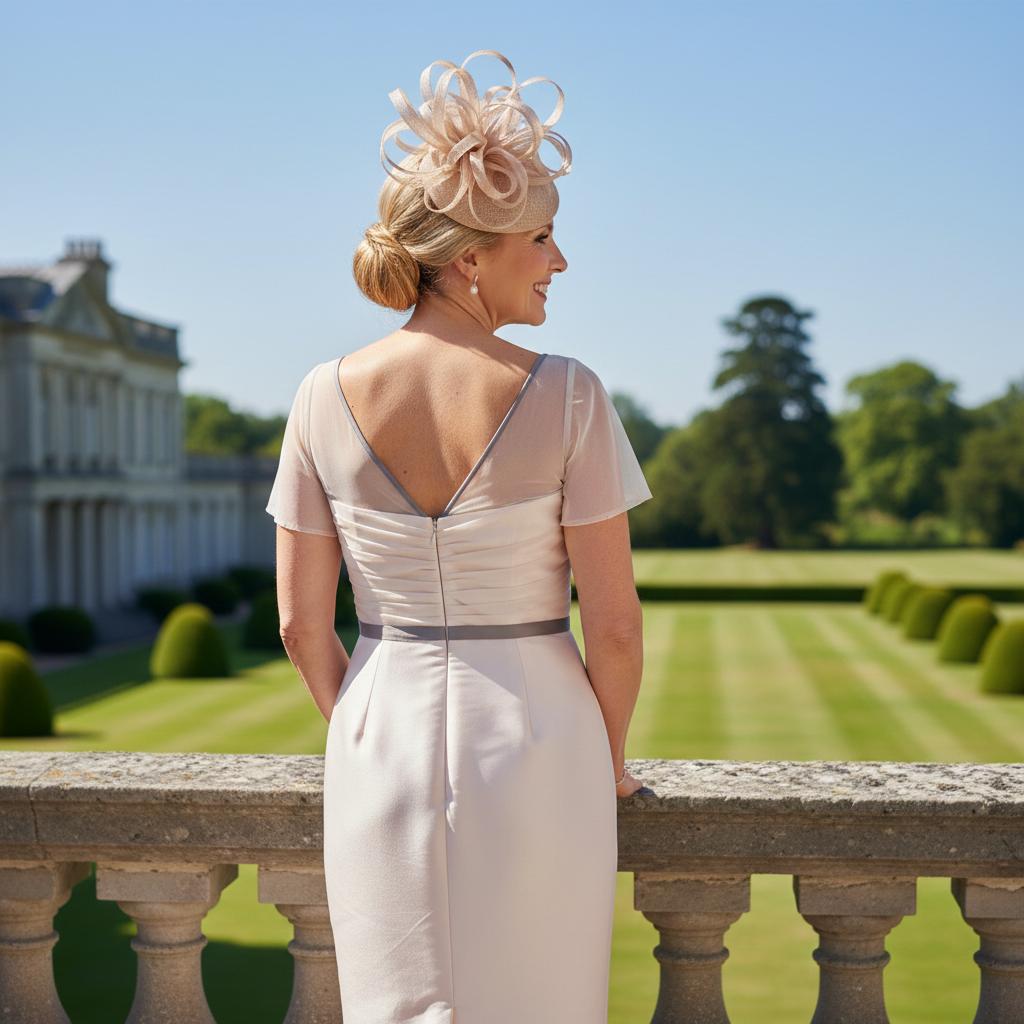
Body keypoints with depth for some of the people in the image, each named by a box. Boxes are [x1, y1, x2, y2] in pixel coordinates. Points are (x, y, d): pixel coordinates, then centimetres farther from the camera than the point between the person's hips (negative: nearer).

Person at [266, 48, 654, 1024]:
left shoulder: (327, 396, -6)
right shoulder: (564, 395, -14)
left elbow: (301, 621, -1)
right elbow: (615, 624, -11)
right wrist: (609, 758, 7)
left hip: (381, 749, 3)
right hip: (534, 757, -2)